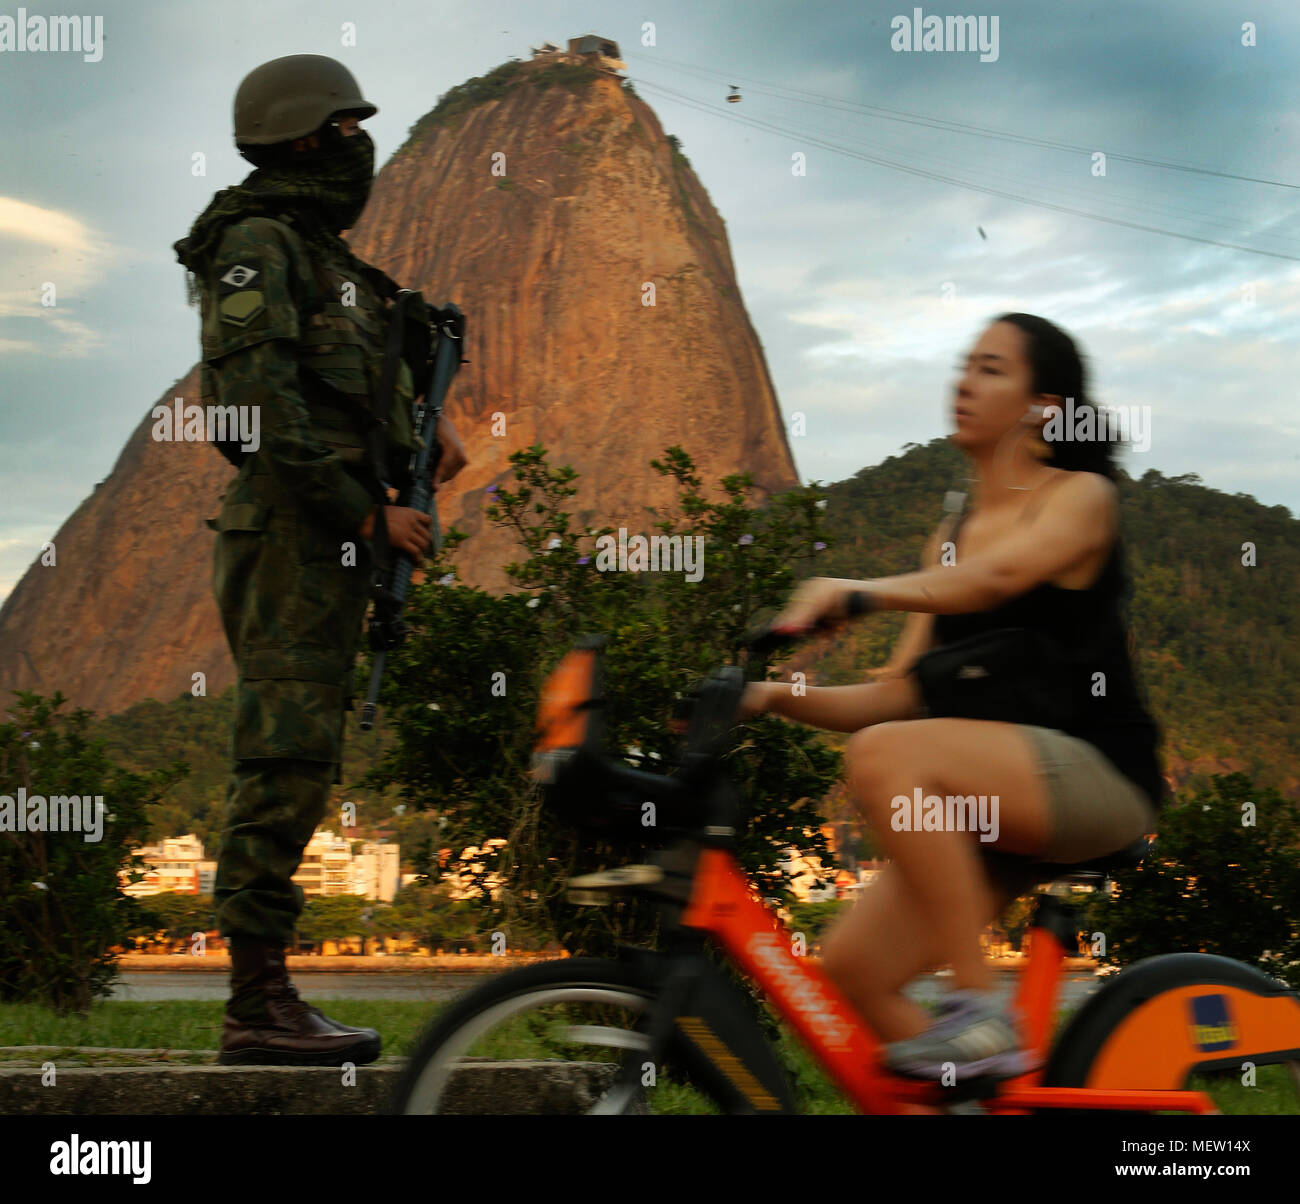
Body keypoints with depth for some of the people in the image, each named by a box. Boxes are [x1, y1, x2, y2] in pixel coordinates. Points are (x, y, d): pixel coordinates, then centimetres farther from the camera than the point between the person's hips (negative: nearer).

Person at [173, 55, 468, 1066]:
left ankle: (266, 1000, 13)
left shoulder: (323, 255, 20)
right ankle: (259, 1009, -9)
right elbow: (263, 400, -20)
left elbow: (372, 364, 35)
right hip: (290, 536, -10)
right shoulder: (257, 245, -9)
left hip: (334, 540, 10)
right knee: (286, 766, -11)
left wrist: (429, 416, 14)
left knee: (297, 768, 9)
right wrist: (368, 514, -17)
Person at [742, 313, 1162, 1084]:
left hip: (1098, 773, -7)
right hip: (1001, 805, 7)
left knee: (887, 755, -30)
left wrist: (857, 591, -37)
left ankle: (983, 1014, -25)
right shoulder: (950, 538, 18)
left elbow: (992, 578, -23)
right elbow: (903, 693, 11)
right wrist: (777, 697, -3)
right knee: (853, 966, -10)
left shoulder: (1081, 497, -1)